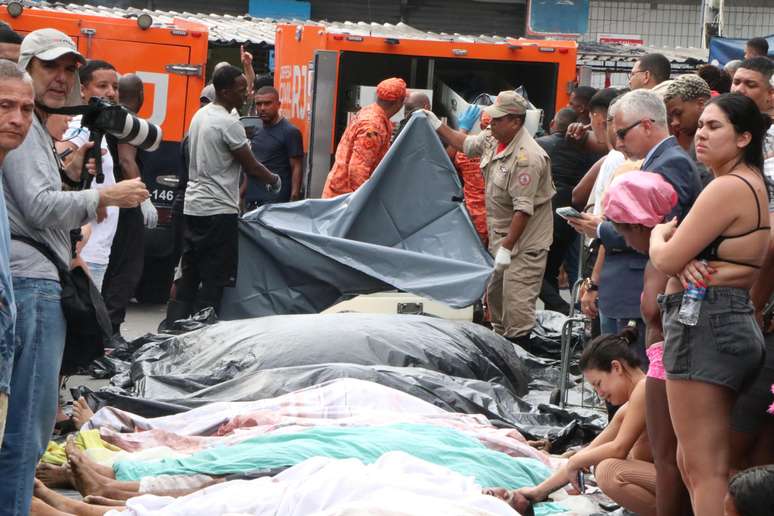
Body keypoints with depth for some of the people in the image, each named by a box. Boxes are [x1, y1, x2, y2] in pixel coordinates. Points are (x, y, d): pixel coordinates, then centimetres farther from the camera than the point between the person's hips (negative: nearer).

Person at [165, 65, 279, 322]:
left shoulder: (200, 115, 12)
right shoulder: (229, 124, -15)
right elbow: (251, 167, -11)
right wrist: (274, 180, 7)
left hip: (193, 206, 9)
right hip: (219, 210, -9)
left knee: (189, 275, 11)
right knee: (214, 279, -4)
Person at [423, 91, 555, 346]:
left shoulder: (527, 157, -26)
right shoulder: (492, 139, 2)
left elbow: (523, 209, -27)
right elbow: (464, 143, 24)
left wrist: (507, 247, -26)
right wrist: (437, 126, 16)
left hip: (525, 240, -10)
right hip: (499, 234, 10)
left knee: (516, 303, -12)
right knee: (494, 294, 20)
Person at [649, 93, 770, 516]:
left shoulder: (728, 187, -15)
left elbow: (667, 260, -16)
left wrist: (659, 235, 7)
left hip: (704, 325, -11)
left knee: (704, 468, -9)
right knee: (693, 461, 16)